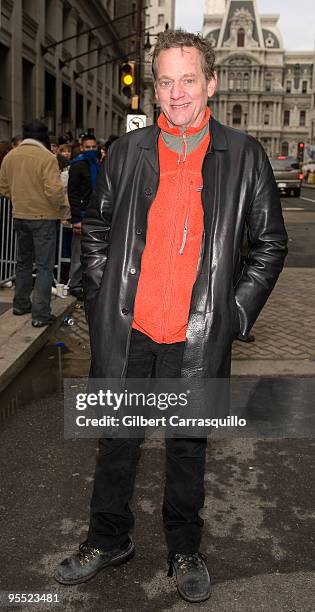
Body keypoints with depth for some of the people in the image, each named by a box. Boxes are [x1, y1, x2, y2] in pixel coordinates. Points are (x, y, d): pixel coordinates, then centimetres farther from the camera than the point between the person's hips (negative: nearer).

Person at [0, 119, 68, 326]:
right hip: (44, 217, -6)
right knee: (45, 266, 0)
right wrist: (63, 208, -7)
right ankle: (41, 314, 0)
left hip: (19, 216, 6)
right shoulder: (47, 158, -17)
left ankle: (21, 304, 32)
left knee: (23, 261, 21)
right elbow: (54, 190, -24)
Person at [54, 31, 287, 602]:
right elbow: (96, 230, 13)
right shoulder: (126, 151, 5)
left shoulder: (244, 155, 1)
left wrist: (236, 312, -2)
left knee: (187, 446, 14)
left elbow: (270, 242, 5)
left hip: (196, 339, -1)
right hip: (125, 331, 2)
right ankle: (108, 540, 37)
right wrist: (101, 301, 4)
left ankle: (185, 550, 36)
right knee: (117, 440, 15)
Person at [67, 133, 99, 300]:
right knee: (80, 253, -4)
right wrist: (76, 219, -19)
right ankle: (75, 285, 4)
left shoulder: (95, 165, 17)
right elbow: (72, 193, -12)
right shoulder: (78, 165, -6)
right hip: (83, 215, -7)